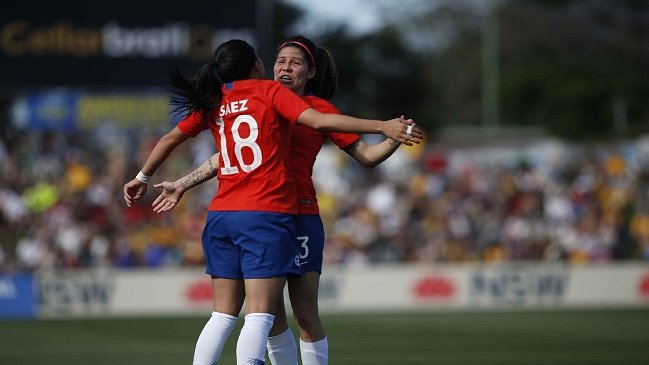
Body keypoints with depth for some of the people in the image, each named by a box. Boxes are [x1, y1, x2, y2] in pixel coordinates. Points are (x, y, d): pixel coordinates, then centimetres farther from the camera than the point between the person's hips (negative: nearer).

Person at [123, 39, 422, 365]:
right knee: (259, 317, -10)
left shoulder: (212, 102, 13)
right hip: (267, 215, -5)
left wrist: (142, 178, 39)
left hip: (221, 215, 6)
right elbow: (318, 120, -13)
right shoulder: (269, 91, -1)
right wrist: (382, 127, -14)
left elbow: (171, 139, 23)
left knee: (222, 317, 12)